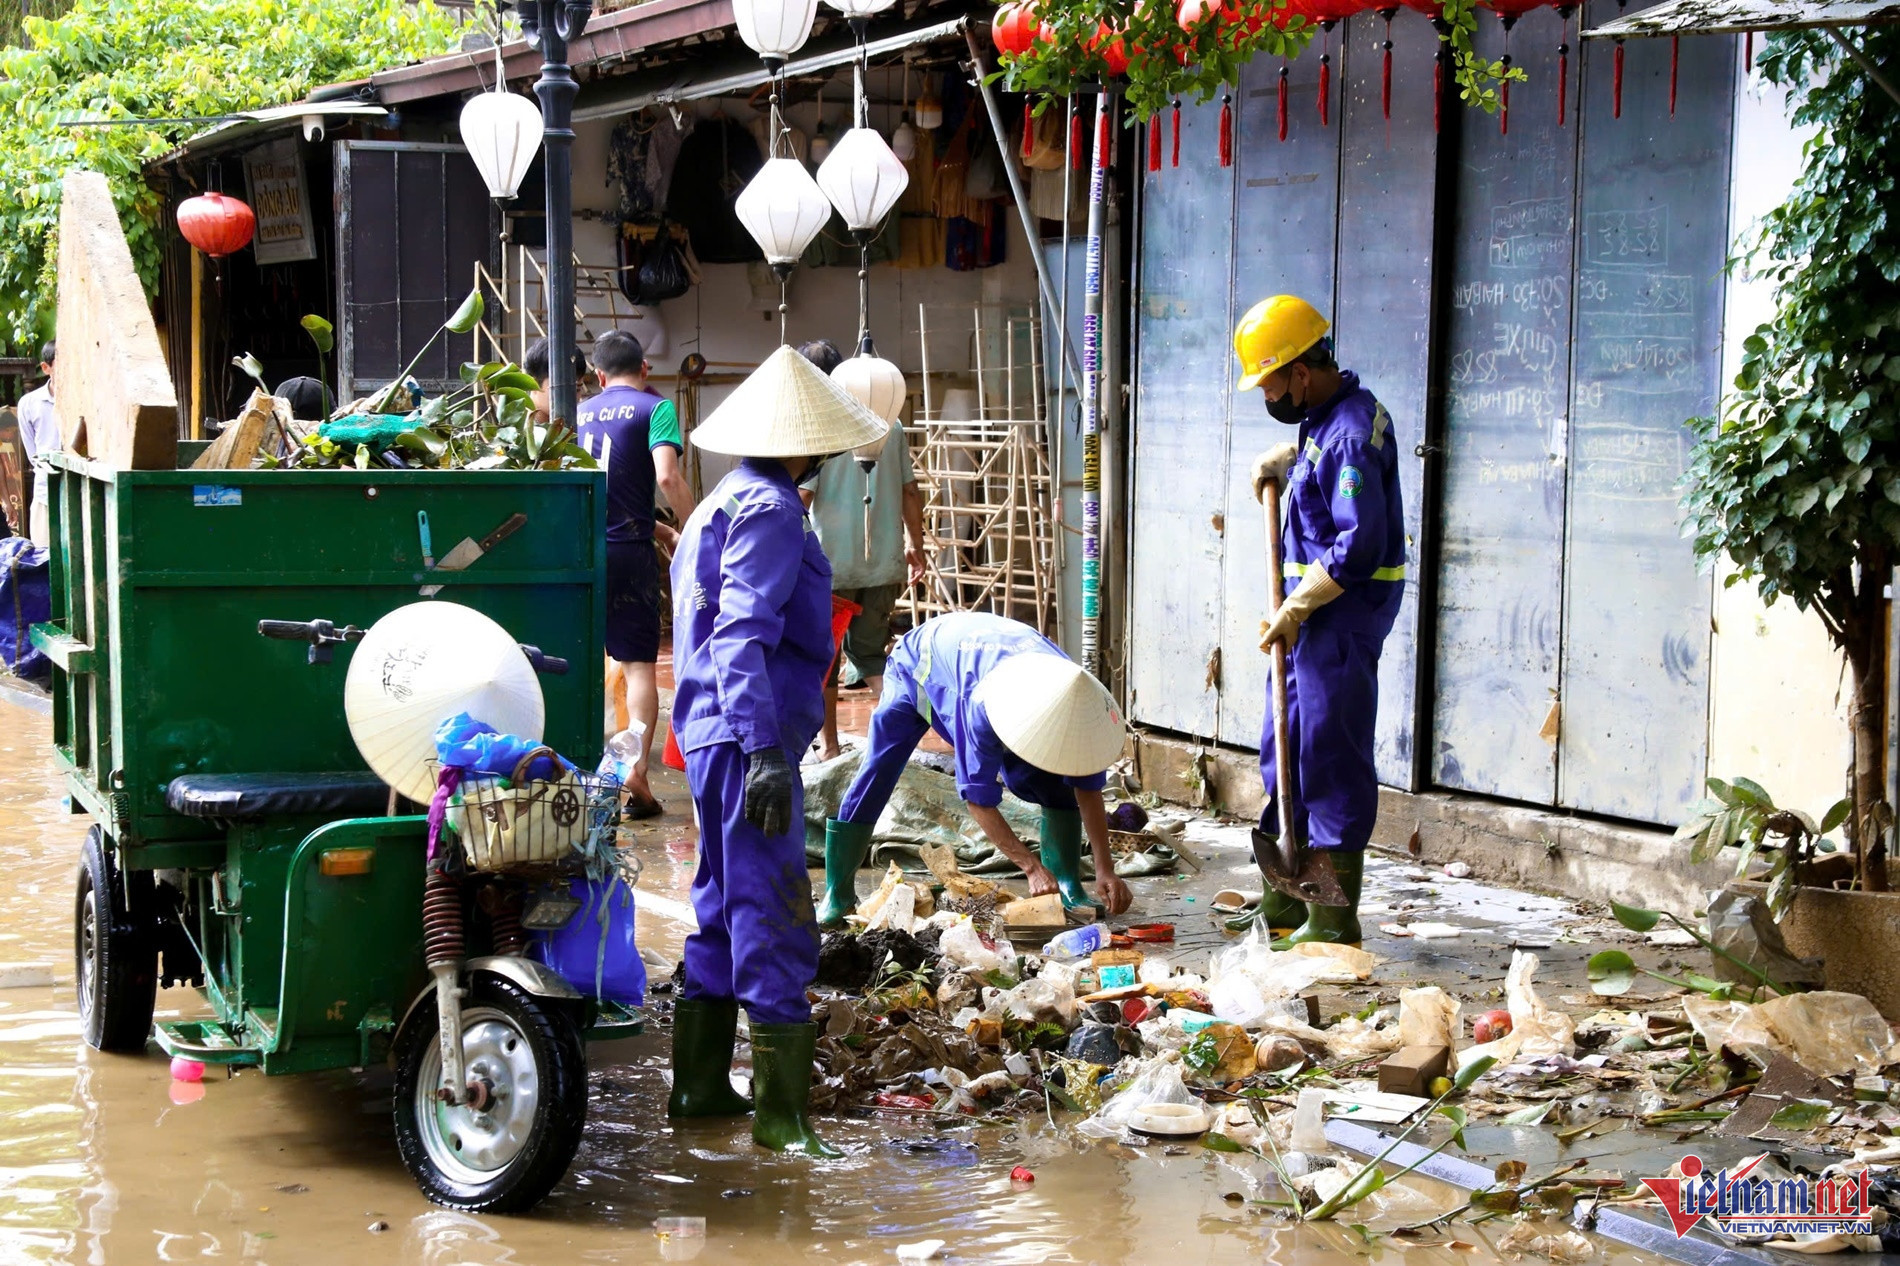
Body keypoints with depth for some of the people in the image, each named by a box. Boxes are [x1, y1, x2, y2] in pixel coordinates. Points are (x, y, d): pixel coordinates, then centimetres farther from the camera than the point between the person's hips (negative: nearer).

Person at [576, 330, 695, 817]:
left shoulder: (580, 413, 15)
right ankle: (636, 769, -11)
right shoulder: (655, 407, -1)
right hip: (628, 553, -4)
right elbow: (667, 475, -17)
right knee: (638, 664, 0)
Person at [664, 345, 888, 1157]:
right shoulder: (768, 511, -13)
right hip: (750, 740, -10)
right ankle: (781, 1113, -6)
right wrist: (765, 754, -28)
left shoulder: (721, 506, 18)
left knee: (723, 915, 17)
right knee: (775, 927, -8)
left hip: (711, 740, 11)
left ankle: (699, 1087, 24)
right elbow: (743, 638, -22)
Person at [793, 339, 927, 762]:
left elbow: (798, 500, -15)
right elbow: (910, 492, 8)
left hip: (829, 566, -5)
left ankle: (829, 746, 17)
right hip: (884, 564, 5)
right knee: (868, 651, 17)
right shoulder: (888, 424, 5)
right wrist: (914, 545, 18)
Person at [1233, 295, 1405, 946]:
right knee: (1283, 746, 16)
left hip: (1343, 609, -11)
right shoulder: (1325, 416, 11)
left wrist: (1293, 611, -19)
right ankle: (1285, 898, 27)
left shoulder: (1350, 435, -21)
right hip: (1311, 604, 11)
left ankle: (1335, 918, 0)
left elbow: (1358, 549, -26)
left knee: (1331, 757, -6)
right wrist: (1278, 460, 19)